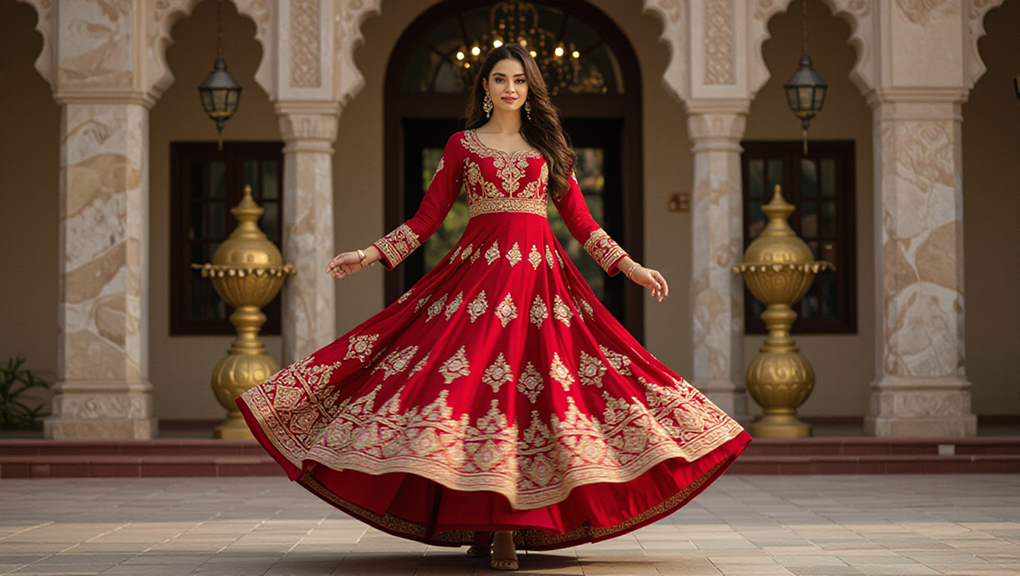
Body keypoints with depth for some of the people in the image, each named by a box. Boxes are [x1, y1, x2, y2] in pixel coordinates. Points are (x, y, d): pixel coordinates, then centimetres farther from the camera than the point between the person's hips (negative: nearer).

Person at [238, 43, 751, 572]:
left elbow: (580, 221, 15)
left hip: (540, 274, 1)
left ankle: (512, 524, -8)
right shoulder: (462, 145, 12)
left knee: (536, 385, -9)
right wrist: (371, 255, 1)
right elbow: (427, 218, 10)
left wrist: (630, 266, 8)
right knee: (477, 378, -13)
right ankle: (489, 525, -8)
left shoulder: (548, 145, 15)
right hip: (479, 268, -1)